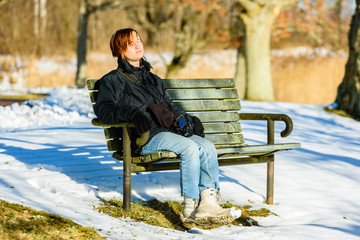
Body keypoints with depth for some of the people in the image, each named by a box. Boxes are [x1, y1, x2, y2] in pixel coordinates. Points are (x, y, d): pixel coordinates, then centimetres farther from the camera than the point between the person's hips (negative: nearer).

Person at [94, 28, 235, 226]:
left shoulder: (153, 79, 31)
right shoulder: (113, 80, 10)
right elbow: (103, 109, -5)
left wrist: (188, 120, 12)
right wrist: (131, 113, -24)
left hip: (170, 130, 6)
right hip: (145, 136, -6)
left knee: (208, 147, -21)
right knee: (190, 148, -31)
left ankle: (209, 203, -27)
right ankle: (191, 208, -29)